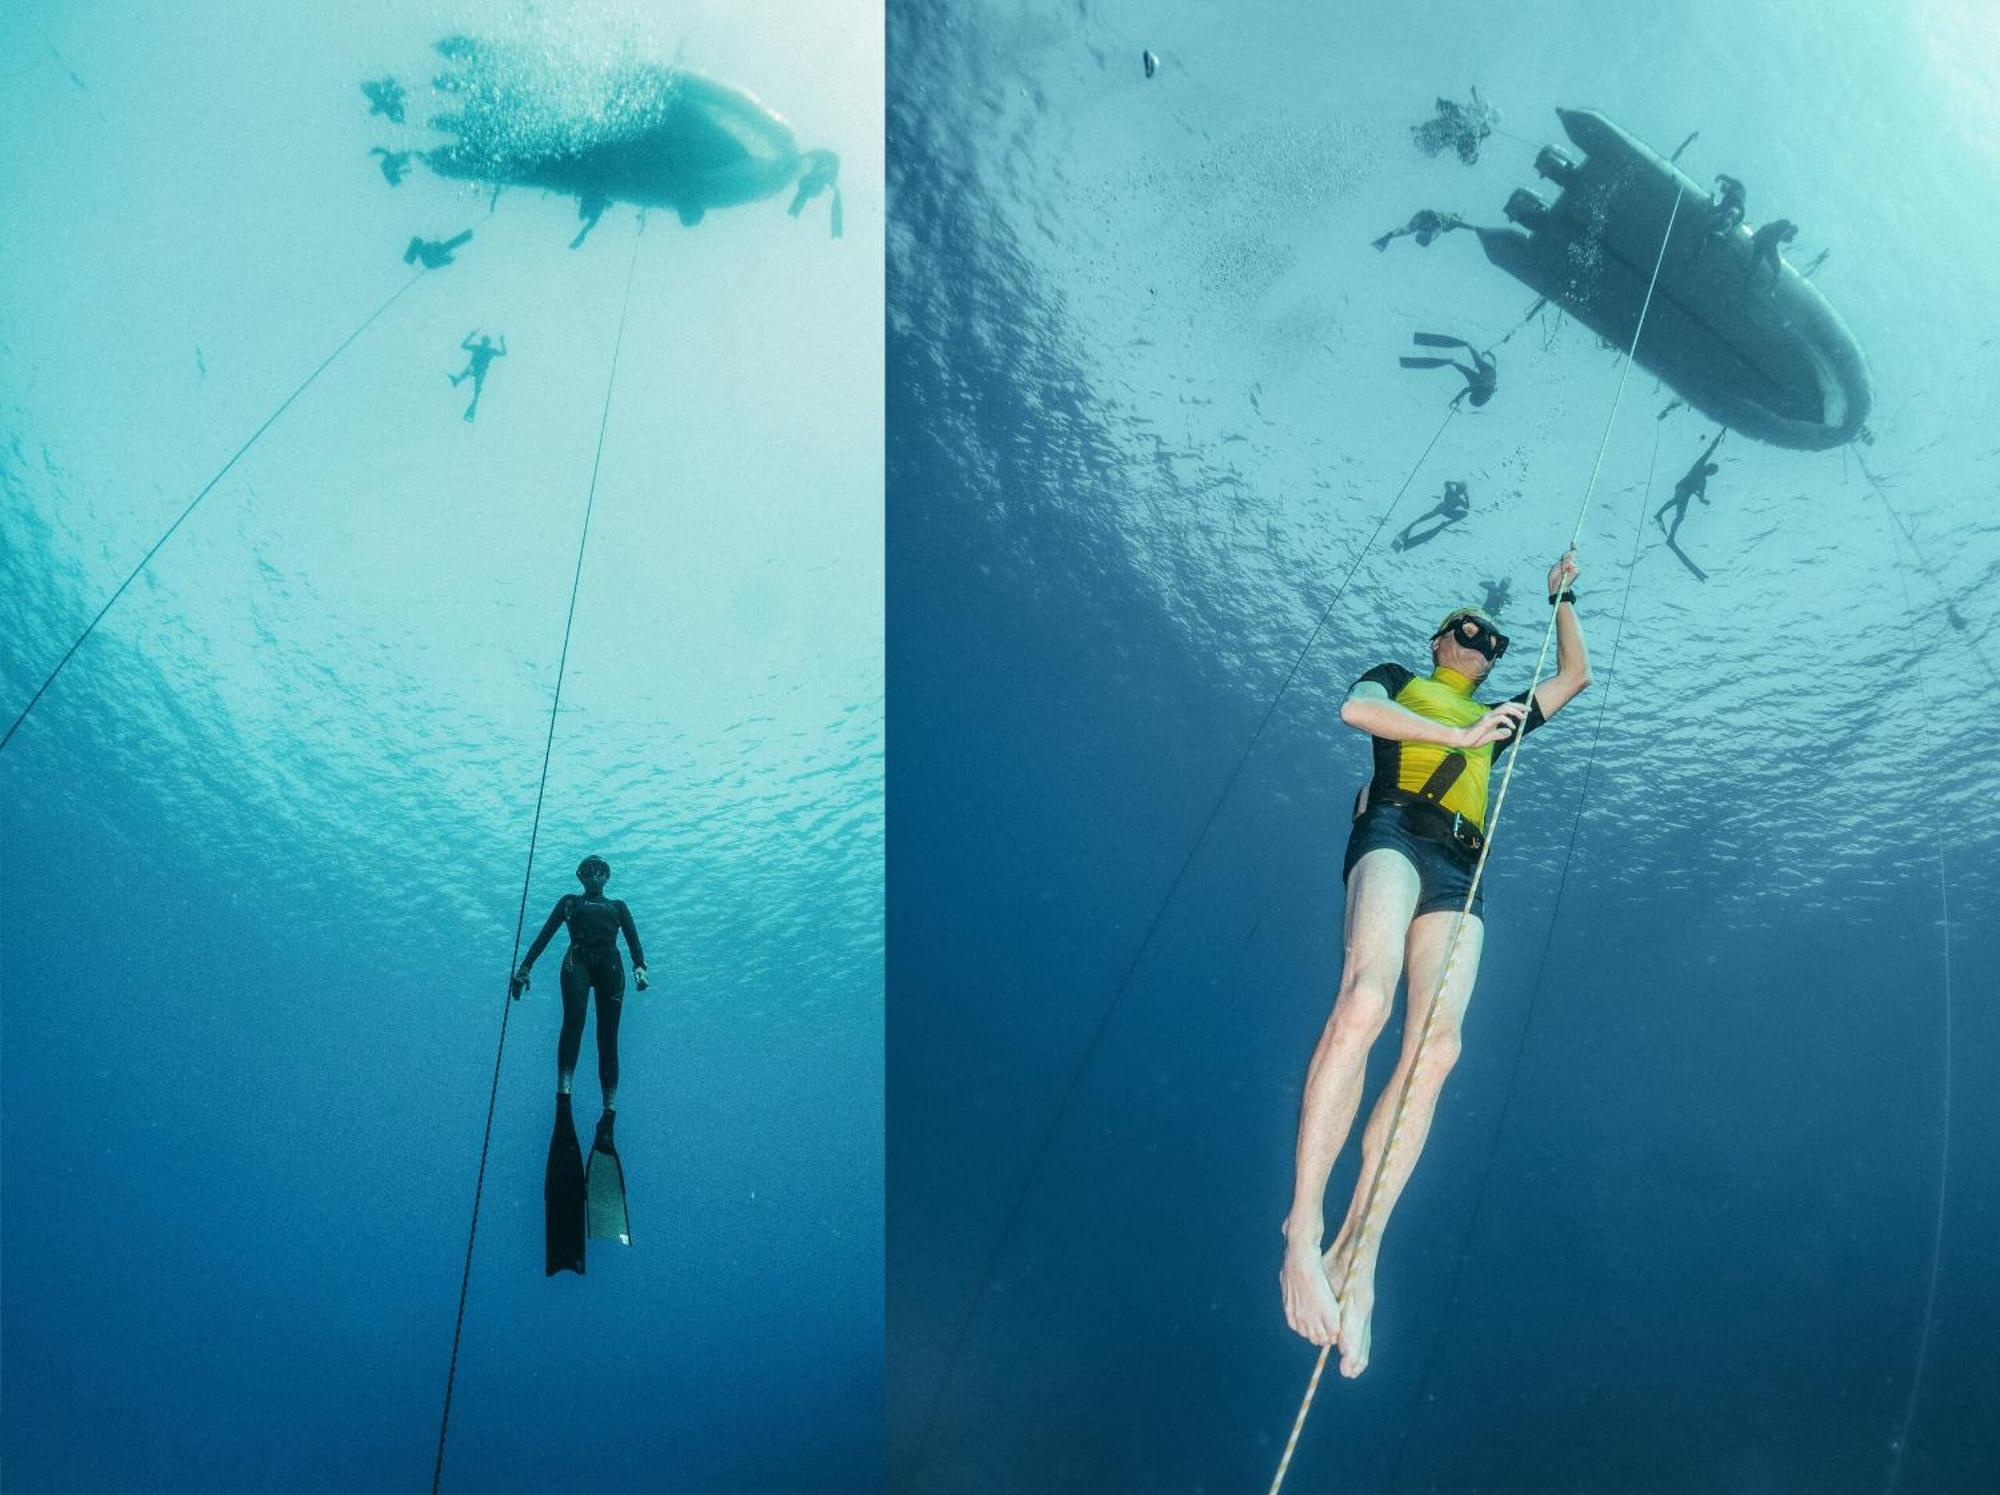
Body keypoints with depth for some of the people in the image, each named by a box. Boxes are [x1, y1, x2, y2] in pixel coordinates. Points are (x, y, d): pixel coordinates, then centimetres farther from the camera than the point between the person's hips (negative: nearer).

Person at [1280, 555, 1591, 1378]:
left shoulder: (1496, 717, 39)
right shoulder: (1397, 679, 25)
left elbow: (1575, 674, 47)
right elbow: (1355, 708, 1)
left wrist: (1563, 598, 48)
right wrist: (1458, 735, -2)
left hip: (1458, 872, 5)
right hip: (1394, 833, -5)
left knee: (1436, 1047, -21)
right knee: (1365, 1001, -33)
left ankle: (1357, 1258, -27)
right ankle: (1303, 1229, -36)